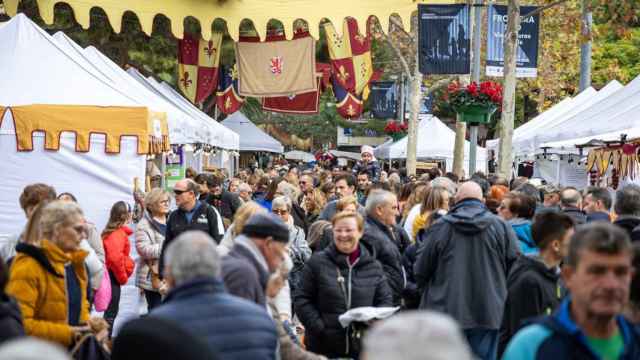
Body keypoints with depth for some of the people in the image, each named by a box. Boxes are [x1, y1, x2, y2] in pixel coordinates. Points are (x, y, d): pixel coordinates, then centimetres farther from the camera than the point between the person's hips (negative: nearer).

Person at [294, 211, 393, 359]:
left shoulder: (373, 266, 8)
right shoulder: (317, 262, 0)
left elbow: (385, 300, 11)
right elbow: (302, 298, -1)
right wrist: (318, 327, -12)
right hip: (323, 346, -2)